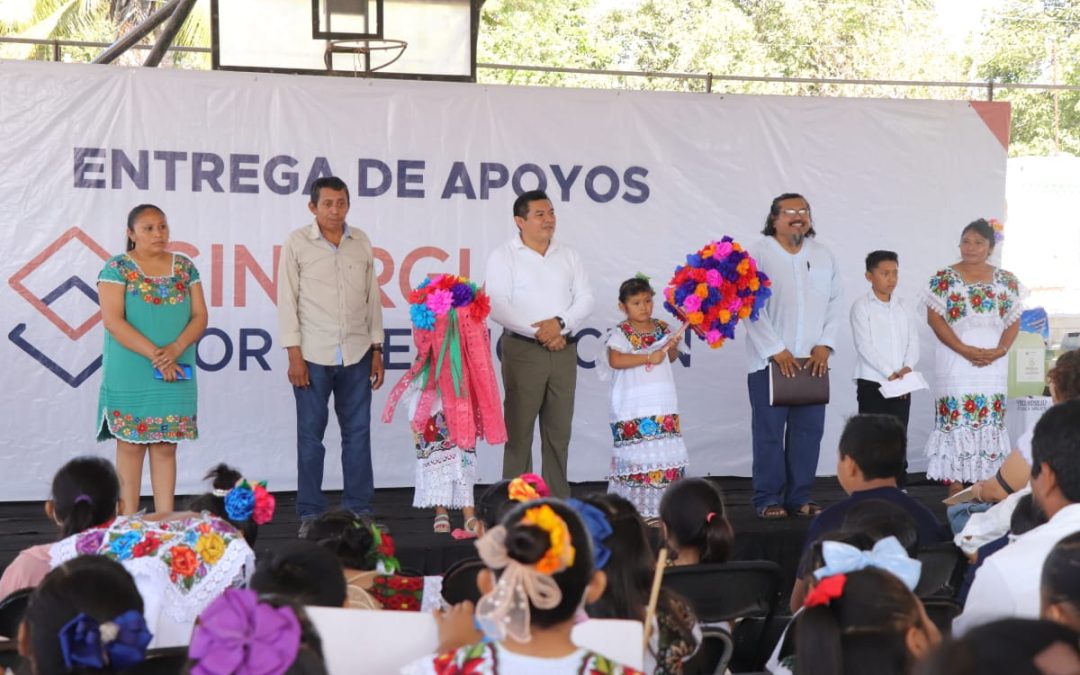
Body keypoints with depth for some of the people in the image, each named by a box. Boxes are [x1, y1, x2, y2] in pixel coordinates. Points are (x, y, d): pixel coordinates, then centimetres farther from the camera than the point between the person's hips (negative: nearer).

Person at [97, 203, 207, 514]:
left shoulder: (185, 267, 11)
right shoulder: (117, 268, -2)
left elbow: (200, 316, 6)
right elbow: (113, 320, -11)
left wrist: (176, 348, -13)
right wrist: (155, 355, -17)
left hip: (176, 375, 4)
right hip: (130, 376, -3)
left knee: (166, 447, 5)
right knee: (131, 445, 0)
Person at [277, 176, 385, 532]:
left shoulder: (361, 242, 9)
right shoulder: (297, 243, 0)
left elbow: (372, 298, 13)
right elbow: (287, 299, -2)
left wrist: (377, 350, 10)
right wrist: (294, 354, -7)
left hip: (356, 355, 3)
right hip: (313, 355, -3)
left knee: (358, 433, 5)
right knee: (310, 435, 1)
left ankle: (359, 509, 13)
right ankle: (310, 513, 8)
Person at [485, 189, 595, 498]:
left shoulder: (569, 255, 14)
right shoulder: (504, 256, 0)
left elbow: (585, 299, 8)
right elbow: (497, 307, -10)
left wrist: (560, 323, -11)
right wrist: (538, 332, -15)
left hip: (564, 351, 4)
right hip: (523, 350, -4)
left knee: (559, 431, 6)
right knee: (519, 429, -4)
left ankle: (558, 502, 11)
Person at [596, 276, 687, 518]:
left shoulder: (662, 329, 11)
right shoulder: (621, 333, -5)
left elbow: (672, 358, 23)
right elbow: (614, 360, -19)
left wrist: (673, 346, 0)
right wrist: (649, 357, -19)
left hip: (663, 405, 5)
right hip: (633, 407, -5)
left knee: (666, 451, 3)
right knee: (637, 454, -7)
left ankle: (662, 505, 9)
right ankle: (634, 508, -2)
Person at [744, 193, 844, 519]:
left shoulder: (823, 256, 12)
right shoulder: (758, 254, -3)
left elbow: (835, 304, 11)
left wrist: (824, 346, -3)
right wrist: (776, 351, -12)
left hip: (813, 361, 4)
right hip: (770, 361, -4)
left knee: (808, 430, 5)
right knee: (769, 431, -2)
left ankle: (800, 497, 13)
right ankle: (768, 499, 5)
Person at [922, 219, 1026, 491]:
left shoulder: (1007, 281, 9)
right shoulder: (944, 278, 0)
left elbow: (1014, 320, 8)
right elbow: (935, 318, -6)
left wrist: (1000, 350, -10)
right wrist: (966, 350, -15)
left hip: (993, 363, 3)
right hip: (955, 362, -3)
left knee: (990, 422, 1)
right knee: (955, 420, -7)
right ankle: (955, 490, -5)